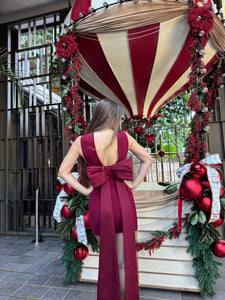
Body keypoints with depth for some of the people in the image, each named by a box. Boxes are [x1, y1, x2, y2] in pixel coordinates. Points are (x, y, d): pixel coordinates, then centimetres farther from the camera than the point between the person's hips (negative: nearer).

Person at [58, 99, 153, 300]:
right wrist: (135, 184, 7)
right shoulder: (125, 138, -4)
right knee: (124, 262, 17)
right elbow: (147, 160, 7)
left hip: (99, 202, 0)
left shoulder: (82, 142, -6)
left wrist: (85, 190, -2)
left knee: (107, 259, 25)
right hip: (123, 201, 0)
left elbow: (63, 172, -4)